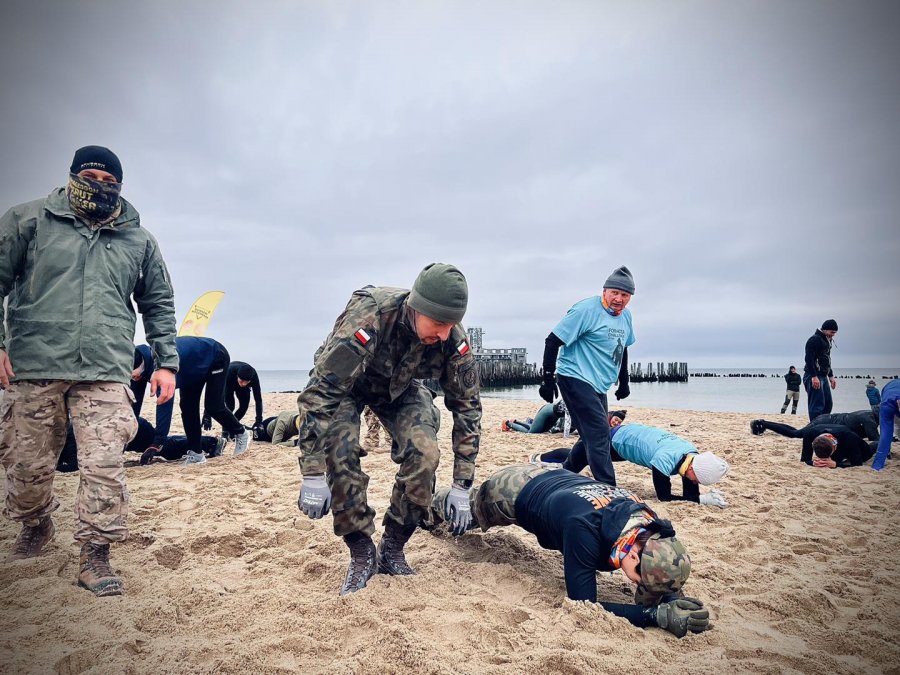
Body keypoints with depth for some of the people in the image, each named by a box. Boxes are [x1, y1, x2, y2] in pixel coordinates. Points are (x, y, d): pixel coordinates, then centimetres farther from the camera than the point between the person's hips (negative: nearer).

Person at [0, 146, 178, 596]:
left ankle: (95, 555, 4)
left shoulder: (139, 240, 14)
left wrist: (166, 362, 10)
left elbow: (159, 305, 17)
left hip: (105, 374, 0)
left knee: (104, 466, -9)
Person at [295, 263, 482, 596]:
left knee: (424, 452, -20)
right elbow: (320, 391, -38)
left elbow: (467, 406, -15)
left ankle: (392, 550, 1)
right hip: (342, 383, -2)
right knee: (340, 449, -27)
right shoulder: (367, 317, -41)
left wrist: (462, 485, -14)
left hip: (400, 387, 3)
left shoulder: (454, 340, -28)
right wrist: (312, 475, -38)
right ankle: (361, 553, -6)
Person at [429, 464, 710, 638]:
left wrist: (671, 597, -39)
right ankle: (433, 502, 62)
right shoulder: (584, 528, -49)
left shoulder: (648, 523, -29)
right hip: (512, 490, -5)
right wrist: (656, 615, -52)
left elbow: (651, 587, -14)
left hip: (548, 478, 5)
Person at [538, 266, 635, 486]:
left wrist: (624, 382, 24)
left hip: (598, 385, 9)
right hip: (575, 379, -9)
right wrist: (548, 380, -17)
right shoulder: (586, 310, -14)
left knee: (593, 437, 11)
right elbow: (553, 341, -15)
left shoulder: (626, 315, 10)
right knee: (599, 433, -15)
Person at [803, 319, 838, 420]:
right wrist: (814, 377, -24)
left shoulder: (827, 341, 20)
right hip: (813, 377, -10)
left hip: (823, 377, 10)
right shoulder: (815, 339, -11)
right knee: (817, 405, -11)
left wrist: (831, 376, 24)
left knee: (828, 404, 9)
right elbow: (809, 359, -20)